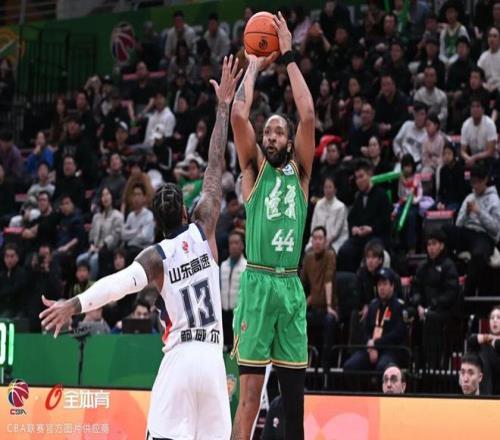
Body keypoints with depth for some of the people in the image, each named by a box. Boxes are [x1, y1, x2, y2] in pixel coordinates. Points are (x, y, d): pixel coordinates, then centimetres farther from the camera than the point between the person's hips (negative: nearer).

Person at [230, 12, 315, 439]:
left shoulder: (299, 171, 11)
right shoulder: (254, 169, 7)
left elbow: (308, 116, -1)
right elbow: (239, 114, -7)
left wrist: (289, 58, 0)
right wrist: (255, 65, 3)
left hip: (291, 285, 3)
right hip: (258, 283, -3)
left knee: (294, 388, 8)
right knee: (251, 389, -5)